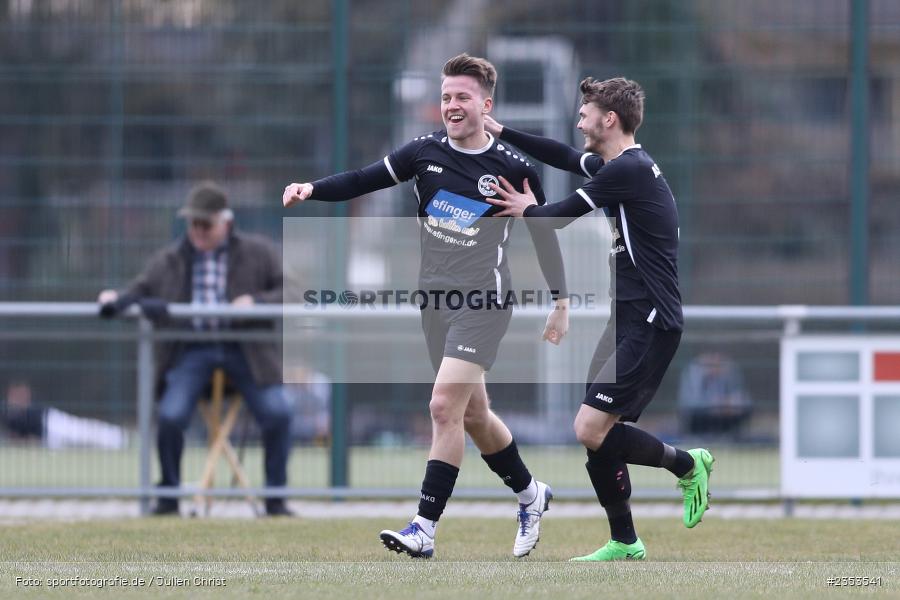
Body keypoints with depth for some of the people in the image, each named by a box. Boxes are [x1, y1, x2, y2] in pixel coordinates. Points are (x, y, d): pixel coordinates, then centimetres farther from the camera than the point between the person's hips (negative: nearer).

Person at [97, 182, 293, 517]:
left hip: (244, 348, -1)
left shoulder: (258, 254, 9)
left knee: (278, 412, -19)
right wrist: (114, 301, -10)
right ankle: (168, 496, -1)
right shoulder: (169, 261, 15)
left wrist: (257, 301, -15)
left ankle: (275, 499, -2)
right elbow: (138, 293, 13)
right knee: (171, 415, -22)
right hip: (191, 349, 1)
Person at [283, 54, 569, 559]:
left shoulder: (514, 168, -7)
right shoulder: (426, 152, 2)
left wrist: (562, 303, 5)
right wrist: (313, 190, -14)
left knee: (445, 406, -16)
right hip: (435, 299, 5)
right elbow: (366, 180, 3)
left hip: (483, 301, -5)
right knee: (472, 414, 13)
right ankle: (531, 494, 35)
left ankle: (425, 527, -15)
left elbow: (543, 233, 3)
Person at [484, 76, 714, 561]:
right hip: (627, 321, 10)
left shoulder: (629, 170, -16)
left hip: (650, 325, -10)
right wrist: (499, 131, 29)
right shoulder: (619, 166, 14)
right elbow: (565, 157, 30)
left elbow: (560, 217, -9)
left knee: (591, 429, -16)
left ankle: (686, 465, 3)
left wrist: (526, 211, 11)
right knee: (597, 434, 8)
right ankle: (624, 543, 15)